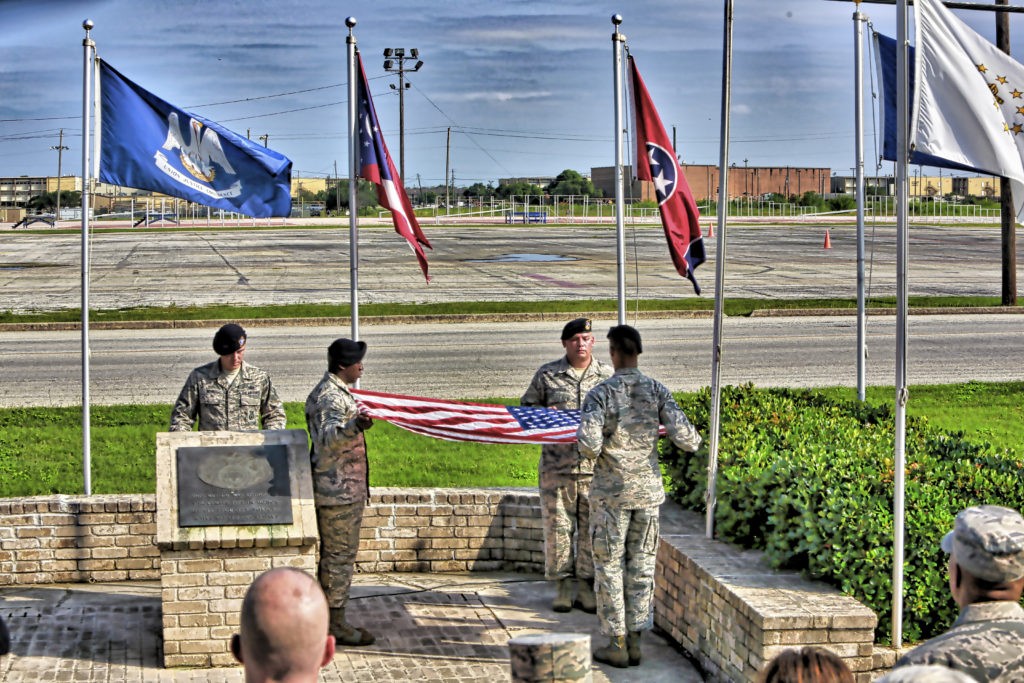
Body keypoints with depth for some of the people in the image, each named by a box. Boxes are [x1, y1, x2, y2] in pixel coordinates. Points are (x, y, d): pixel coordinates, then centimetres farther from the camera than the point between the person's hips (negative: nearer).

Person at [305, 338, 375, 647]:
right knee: (339, 555, -6)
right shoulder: (330, 397, -18)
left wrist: (357, 422, 50)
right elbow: (327, 437, -37)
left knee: (334, 554, 15)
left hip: (338, 490, 11)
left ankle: (331, 619, 23)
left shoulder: (333, 391, 16)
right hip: (339, 491, -11)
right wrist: (355, 425, -54)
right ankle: (335, 624, -1)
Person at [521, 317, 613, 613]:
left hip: (596, 466, 1)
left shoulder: (607, 376, 8)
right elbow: (526, 406, 13)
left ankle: (586, 584, 13)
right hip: (556, 465, -1)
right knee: (557, 525, 1)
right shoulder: (547, 374, 5)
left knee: (592, 527, 3)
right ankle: (563, 585, 12)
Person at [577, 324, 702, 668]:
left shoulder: (600, 394, -12)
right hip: (648, 489, 3)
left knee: (609, 565, 7)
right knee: (641, 565, 11)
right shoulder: (658, 391, -3)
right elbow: (685, 438, -10)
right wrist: (695, 439, 13)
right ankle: (635, 641, 15)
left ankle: (617, 645, 9)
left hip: (611, 493, -3)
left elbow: (589, 446, -20)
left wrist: (586, 447, 3)